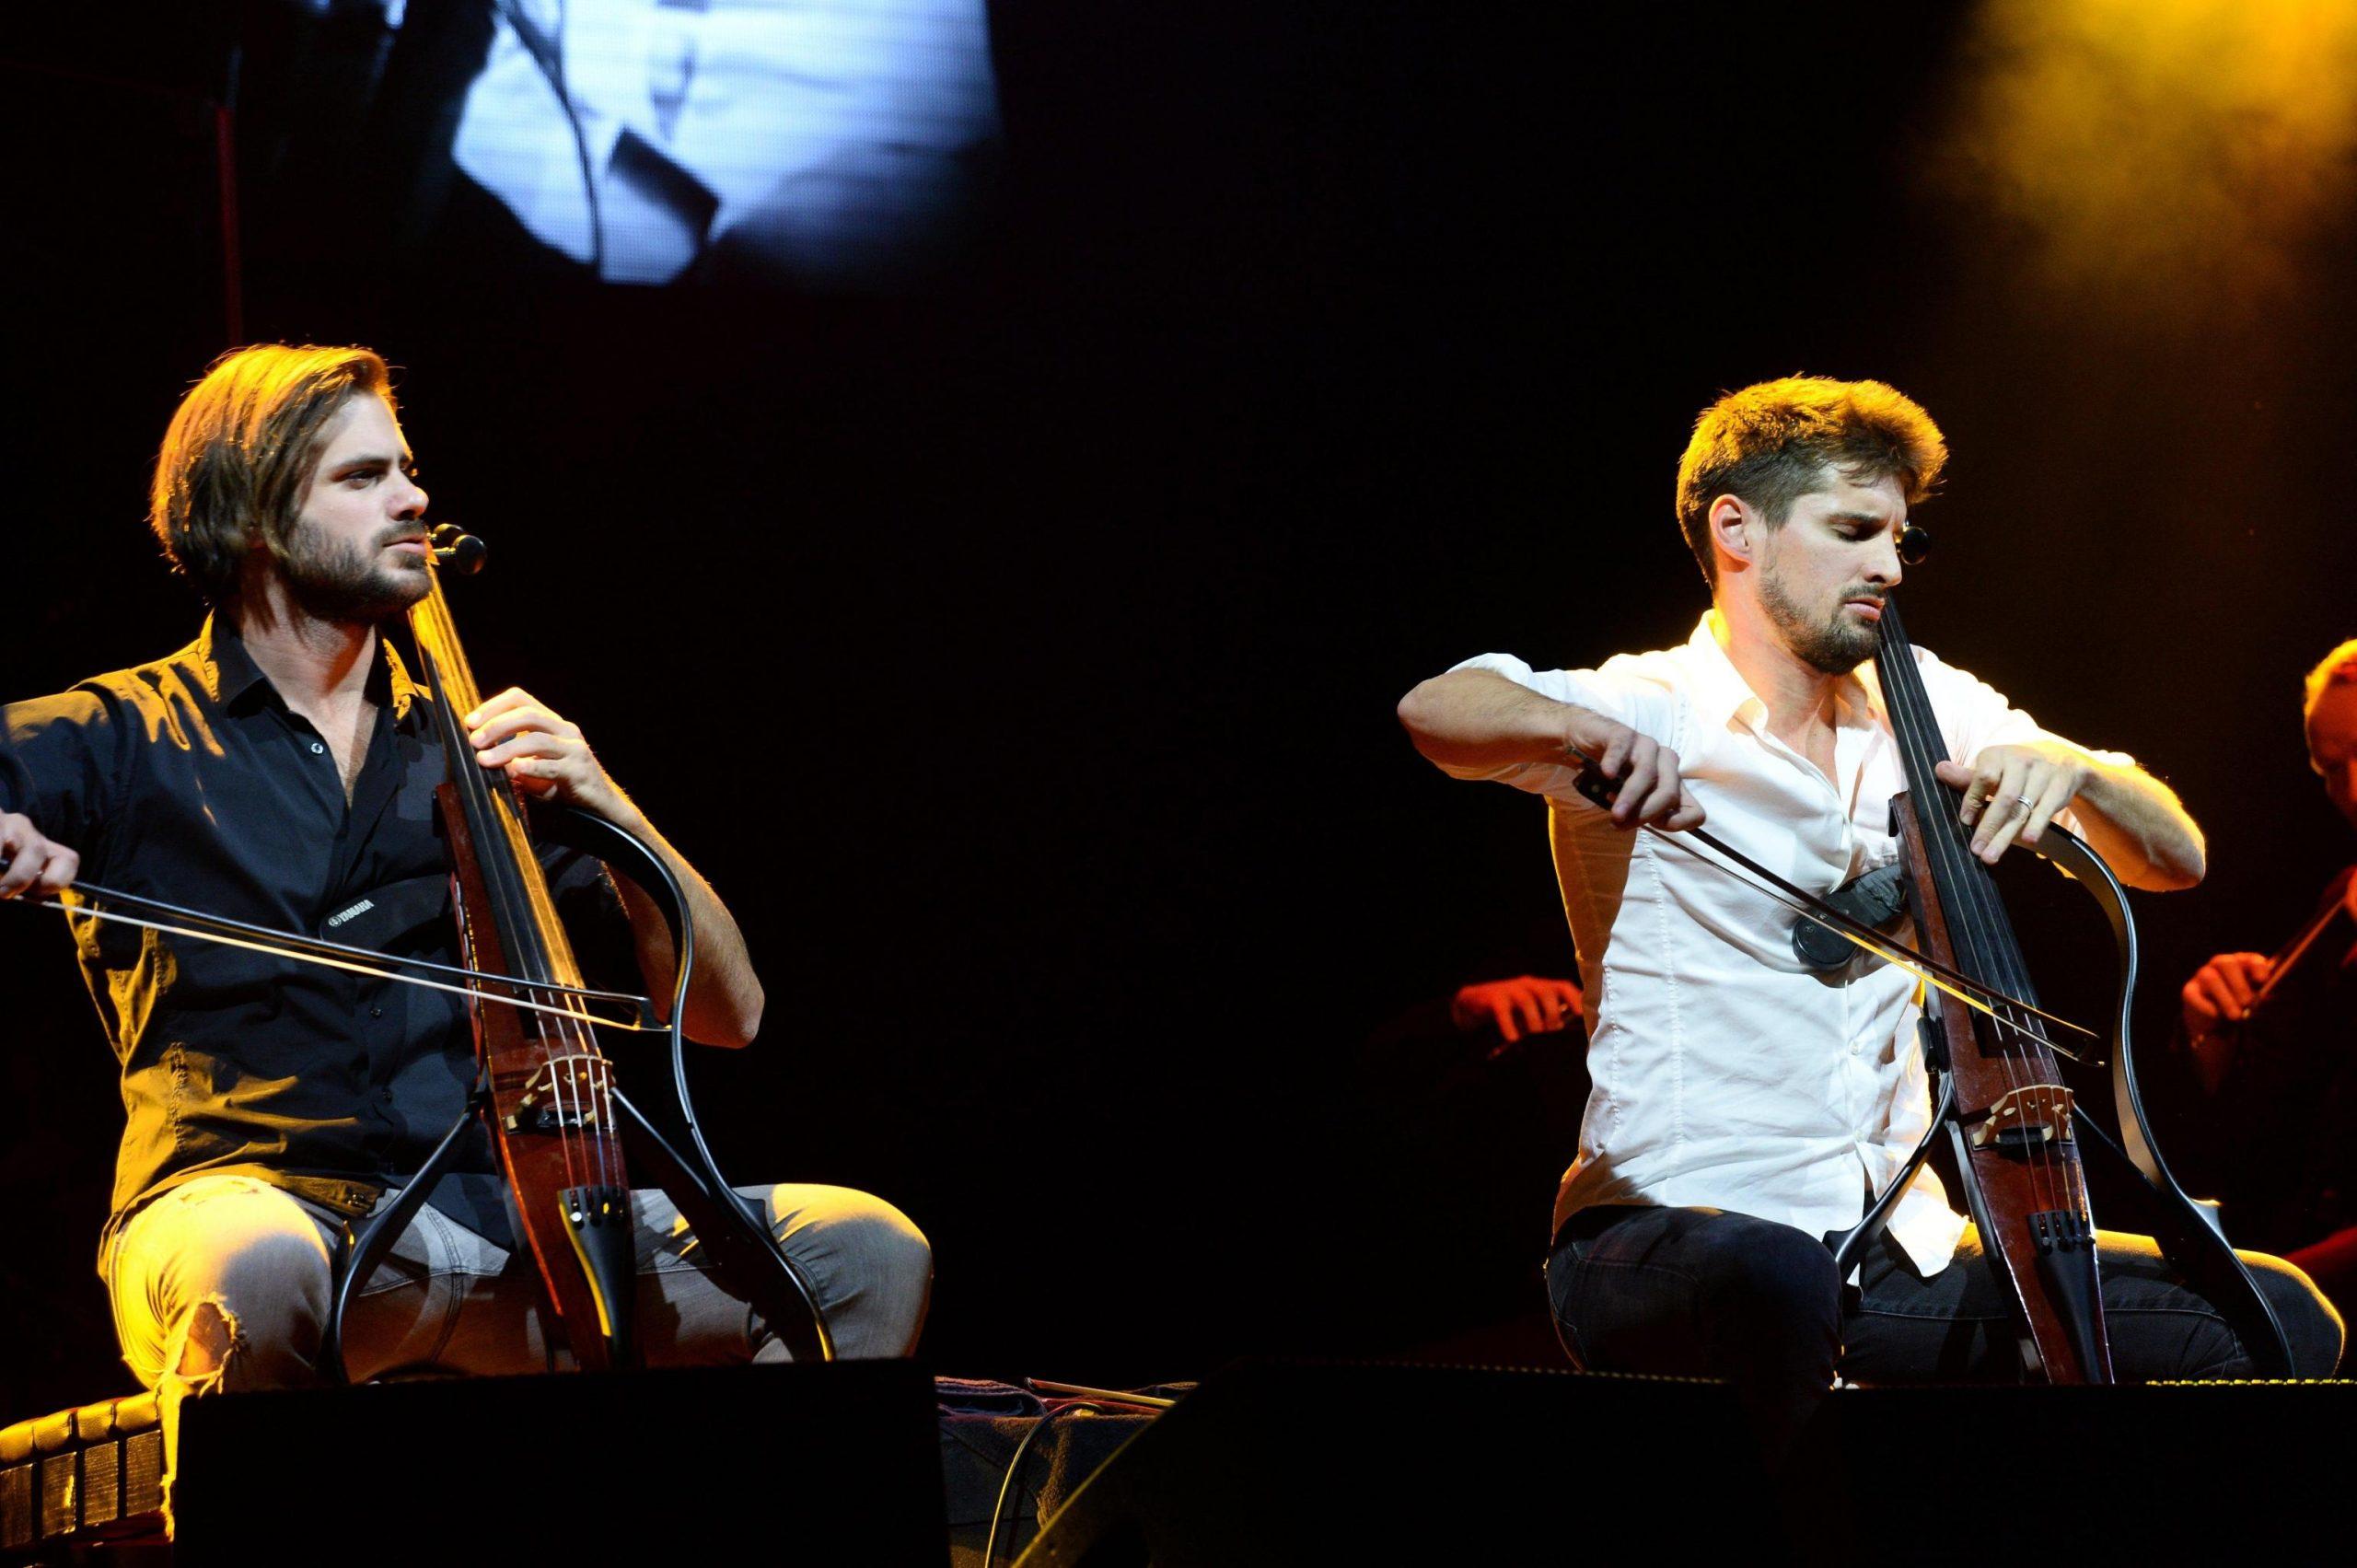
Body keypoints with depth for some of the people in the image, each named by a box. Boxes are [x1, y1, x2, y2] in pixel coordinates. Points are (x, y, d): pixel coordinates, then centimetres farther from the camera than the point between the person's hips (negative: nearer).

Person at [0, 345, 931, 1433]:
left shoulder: (466, 755, 22)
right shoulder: (126, 739, 11)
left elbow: (727, 1012, 18)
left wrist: (605, 806, 3)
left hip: (508, 1224, 4)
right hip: (260, 1192, -4)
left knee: (865, 1251, -15)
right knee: (259, 1266, -41)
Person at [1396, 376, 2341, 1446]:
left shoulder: (1924, 710, 15)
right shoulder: (1656, 714, -3)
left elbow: (2174, 856, 13)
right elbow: (1438, 710, -22)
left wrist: (2068, 771, -8)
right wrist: (1587, 733, -41)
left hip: (1898, 1256, 6)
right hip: (1673, 1232, -6)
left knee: (2274, 1320, -8)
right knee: (1774, 1282, -43)